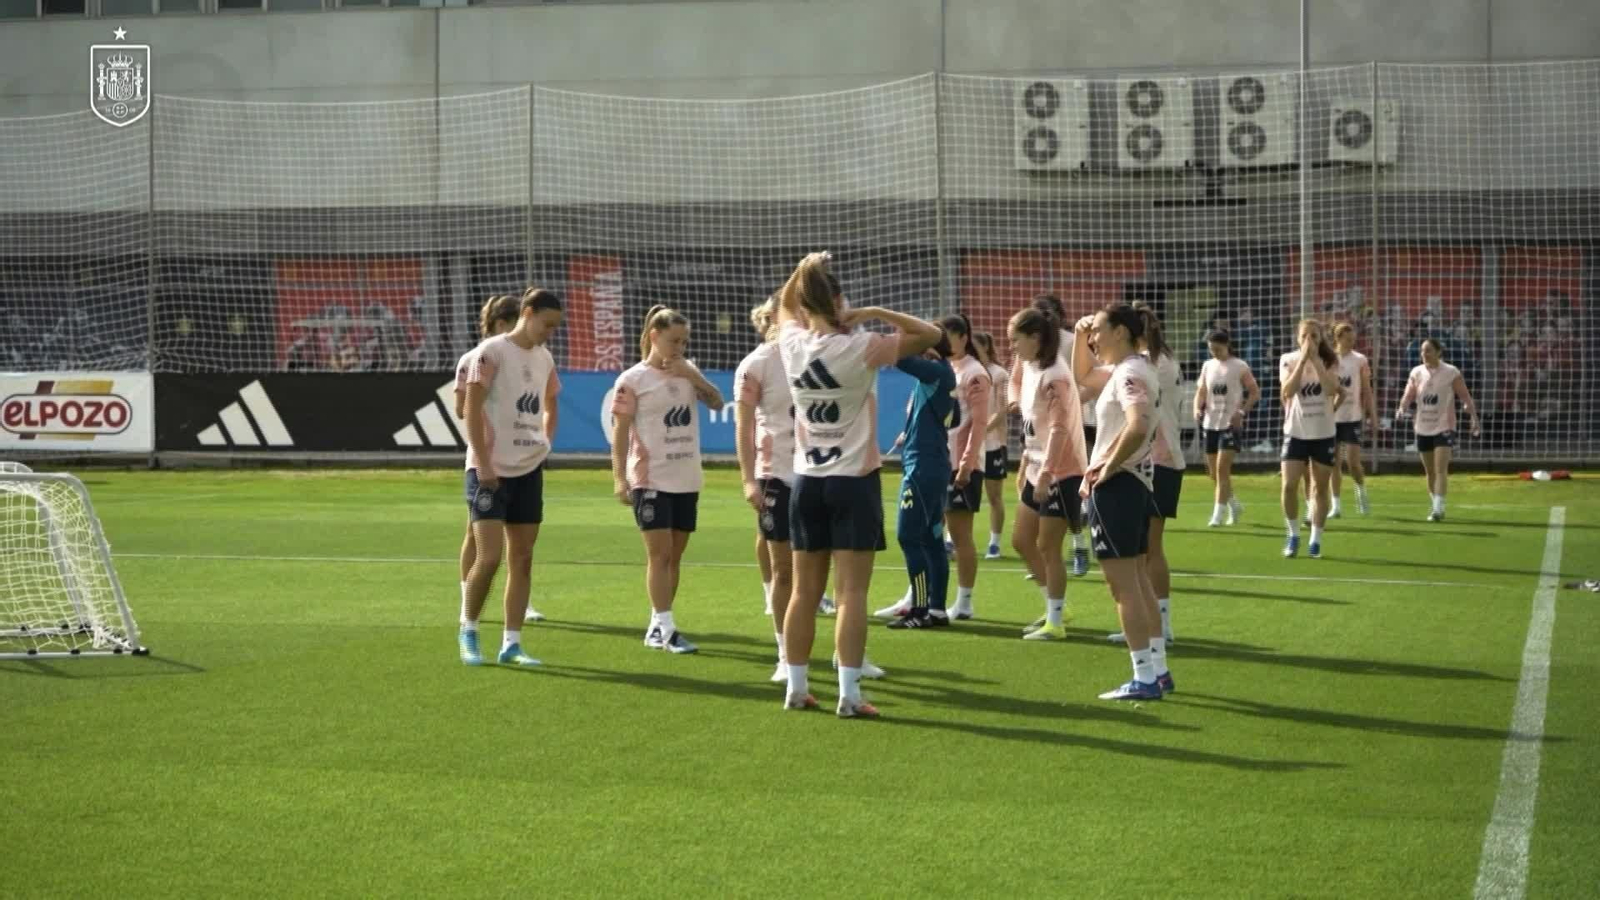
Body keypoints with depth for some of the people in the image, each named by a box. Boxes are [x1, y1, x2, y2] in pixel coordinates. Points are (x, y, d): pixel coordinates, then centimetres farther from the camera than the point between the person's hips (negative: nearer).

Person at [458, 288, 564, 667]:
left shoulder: (544, 358, 11)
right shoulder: (492, 352, -10)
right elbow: (472, 408, -13)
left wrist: (545, 444, 12)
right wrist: (482, 463, -17)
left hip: (528, 469, 7)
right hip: (491, 469, -7)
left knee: (522, 557, 5)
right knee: (488, 557, -11)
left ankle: (511, 644, 10)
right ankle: (468, 630, 11)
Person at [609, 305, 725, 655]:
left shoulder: (688, 371, 10)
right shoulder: (633, 380, -6)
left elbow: (717, 402, 2)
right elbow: (620, 432, -7)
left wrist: (693, 376, -10)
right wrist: (619, 478, -12)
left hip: (686, 480, 6)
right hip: (650, 480, -5)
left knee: (675, 555, 7)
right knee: (659, 553, -9)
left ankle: (656, 627, 15)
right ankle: (665, 628, -7)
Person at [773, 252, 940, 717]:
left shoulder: (792, 344, -1)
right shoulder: (859, 349, -14)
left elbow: (785, 303, 22)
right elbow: (931, 334, -8)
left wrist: (807, 270, 14)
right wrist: (875, 312, -11)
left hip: (807, 481, 5)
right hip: (854, 481, -5)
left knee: (805, 591, 11)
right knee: (852, 592, -5)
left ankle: (796, 688, 16)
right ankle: (849, 694, -9)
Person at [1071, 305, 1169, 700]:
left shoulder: (1129, 374, -18)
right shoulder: (1127, 370, 13)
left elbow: (1138, 427, -34)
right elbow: (1083, 376, 31)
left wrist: (1107, 468, -22)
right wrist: (1079, 337, 14)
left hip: (1117, 485, -10)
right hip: (1135, 484, 10)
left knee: (1123, 586, -6)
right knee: (1138, 582, 15)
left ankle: (1144, 679, -4)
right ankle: (1159, 670, 20)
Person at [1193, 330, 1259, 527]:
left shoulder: (1239, 366, -4)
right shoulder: (1208, 366, 10)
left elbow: (1255, 393, -3)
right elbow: (1201, 392, 14)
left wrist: (1242, 412, -16)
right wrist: (1197, 408, -6)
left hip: (1231, 424, -6)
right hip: (1210, 424, 6)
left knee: (1222, 468, -14)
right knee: (1214, 472, 9)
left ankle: (1218, 514, -11)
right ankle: (1234, 505, 30)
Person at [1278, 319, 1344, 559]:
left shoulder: (1329, 361, -3)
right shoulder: (1288, 359, -4)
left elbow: (1332, 389, -21)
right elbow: (1288, 391, -20)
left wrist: (1315, 359, -22)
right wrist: (1303, 359, -23)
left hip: (1323, 434, 1)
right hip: (1296, 433, -1)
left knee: (1320, 488, 6)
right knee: (1288, 486, -10)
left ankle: (1315, 541, 17)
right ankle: (1293, 536, 10)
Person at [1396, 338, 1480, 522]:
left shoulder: (1451, 372, -6)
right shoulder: (1417, 372, 3)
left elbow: (1465, 396, -3)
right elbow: (1409, 395, 2)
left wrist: (1474, 418, -10)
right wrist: (1402, 408, -19)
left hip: (1444, 427, -4)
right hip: (1423, 428, 4)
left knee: (1441, 470, -15)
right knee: (1430, 471, 13)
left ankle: (1438, 509, -19)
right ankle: (1436, 505, 28)